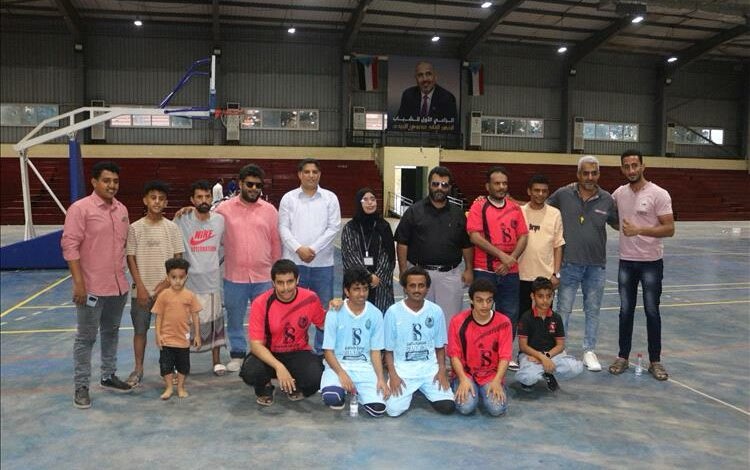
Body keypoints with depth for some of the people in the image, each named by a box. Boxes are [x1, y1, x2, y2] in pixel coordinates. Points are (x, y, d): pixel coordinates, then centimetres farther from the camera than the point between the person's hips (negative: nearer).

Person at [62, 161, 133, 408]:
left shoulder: (122, 210, 9)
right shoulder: (80, 209, -11)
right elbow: (69, 246, -15)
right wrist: (78, 282, -19)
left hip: (118, 286, 6)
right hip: (92, 287, -6)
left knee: (111, 333, 16)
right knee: (86, 338, 2)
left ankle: (108, 376, 30)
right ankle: (81, 386, 12)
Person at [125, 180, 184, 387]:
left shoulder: (172, 227, -1)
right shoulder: (135, 228, -2)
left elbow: (178, 258, 1)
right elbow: (131, 258, -2)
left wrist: (167, 281, -8)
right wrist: (140, 287, -7)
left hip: (166, 289, 0)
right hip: (142, 290, 0)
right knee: (140, 330, 8)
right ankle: (138, 368, 21)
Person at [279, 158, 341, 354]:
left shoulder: (330, 198, 5)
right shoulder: (289, 198, 6)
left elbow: (333, 228, -2)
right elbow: (283, 228, 1)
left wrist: (313, 249, -11)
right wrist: (299, 249, -13)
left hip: (322, 262, 0)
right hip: (294, 261, 0)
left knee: (324, 308, 6)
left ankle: (322, 350, 19)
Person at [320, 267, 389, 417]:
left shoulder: (375, 314, -1)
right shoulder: (334, 313, -8)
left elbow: (375, 351, 4)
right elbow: (328, 351, -5)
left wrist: (381, 378, -10)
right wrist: (341, 373, -21)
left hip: (364, 366, 2)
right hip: (338, 364, -2)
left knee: (378, 409, -20)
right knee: (331, 398, -33)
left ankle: (357, 390, 13)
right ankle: (342, 389, 5)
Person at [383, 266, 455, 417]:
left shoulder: (436, 311, -1)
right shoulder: (393, 312, -8)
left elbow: (439, 347, 8)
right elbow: (388, 350, -1)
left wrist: (442, 370, -6)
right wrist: (393, 375, -12)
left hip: (429, 367, 2)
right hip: (402, 368, -1)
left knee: (447, 407, -14)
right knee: (394, 409, -18)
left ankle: (423, 388, 17)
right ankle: (409, 389, 15)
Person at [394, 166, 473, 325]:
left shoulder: (458, 213, 10)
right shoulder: (414, 211, 2)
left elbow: (467, 245, 13)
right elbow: (402, 243, 0)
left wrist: (469, 269, 4)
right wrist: (404, 271, -6)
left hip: (450, 274, 2)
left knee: (450, 318, 5)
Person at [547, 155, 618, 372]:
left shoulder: (607, 200, 0)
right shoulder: (563, 194, -5)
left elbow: (618, 224, 11)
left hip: (596, 265, 2)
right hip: (569, 263, -2)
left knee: (593, 310, 12)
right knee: (563, 309, 6)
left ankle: (589, 351, 25)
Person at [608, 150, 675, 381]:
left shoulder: (659, 194, -11)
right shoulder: (619, 193, 3)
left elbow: (669, 229, -15)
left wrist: (639, 230, -24)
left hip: (651, 262, -4)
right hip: (626, 261, 4)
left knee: (652, 312, 4)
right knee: (626, 311, 10)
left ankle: (655, 361, 18)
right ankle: (623, 357, 22)